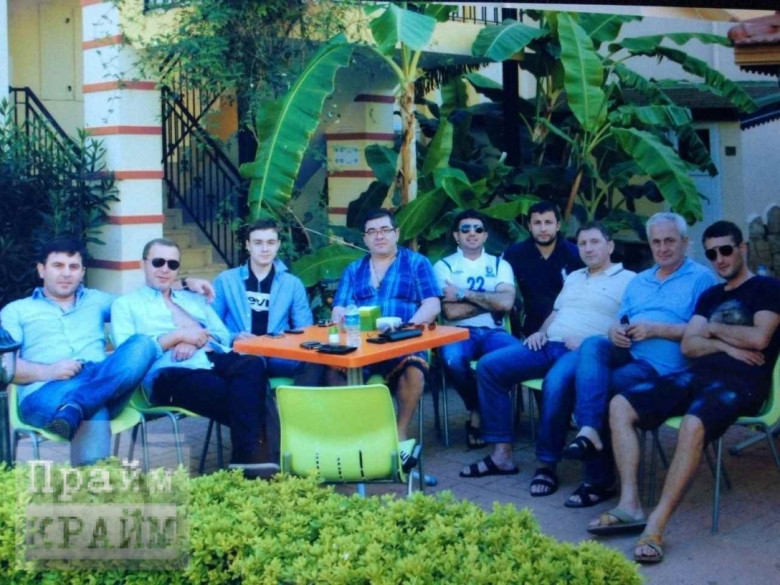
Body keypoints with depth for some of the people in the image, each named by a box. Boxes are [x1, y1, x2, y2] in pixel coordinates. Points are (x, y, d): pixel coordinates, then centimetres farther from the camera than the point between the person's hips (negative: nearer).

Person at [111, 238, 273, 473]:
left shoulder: (194, 299, 33)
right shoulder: (126, 304, 19)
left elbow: (223, 335, 20)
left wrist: (197, 339, -2)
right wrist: (178, 335, -6)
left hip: (215, 359, 5)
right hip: (171, 372, -4)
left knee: (253, 364, -34)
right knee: (227, 392, -38)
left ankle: (246, 457, -41)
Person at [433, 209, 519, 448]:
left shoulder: (500, 265, 14)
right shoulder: (444, 266, 9)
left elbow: (506, 303, -6)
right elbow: (450, 312, -6)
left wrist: (463, 294, -7)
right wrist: (491, 301, -2)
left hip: (493, 332, 1)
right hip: (459, 333, -1)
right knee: (452, 358, -38)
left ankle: (479, 414, -9)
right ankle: (478, 409, -5)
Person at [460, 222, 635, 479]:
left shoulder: (628, 280, 4)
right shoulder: (573, 277, 28)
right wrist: (541, 331, 10)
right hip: (548, 344, 7)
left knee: (555, 381, -40)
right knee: (489, 365, -12)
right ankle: (501, 453, -14)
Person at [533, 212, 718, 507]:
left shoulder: (701, 278, 7)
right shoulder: (638, 281, 28)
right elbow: (619, 322, 24)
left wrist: (655, 329, -12)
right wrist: (615, 331, -2)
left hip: (660, 364, -6)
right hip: (624, 352, 6)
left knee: (593, 385, -26)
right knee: (592, 344, -29)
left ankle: (599, 479, -14)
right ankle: (589, 431, -40)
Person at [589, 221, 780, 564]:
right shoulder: (710, 295, 24)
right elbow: (688, 346, 13)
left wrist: (713, 330, 4)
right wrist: (726, 346, -5)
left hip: (740, 382, -7)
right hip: (697, 375, 7)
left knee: (693, 425, -39)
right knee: (620, 406, -12)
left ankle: (656, 527, -36)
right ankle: (630, 504, -18)